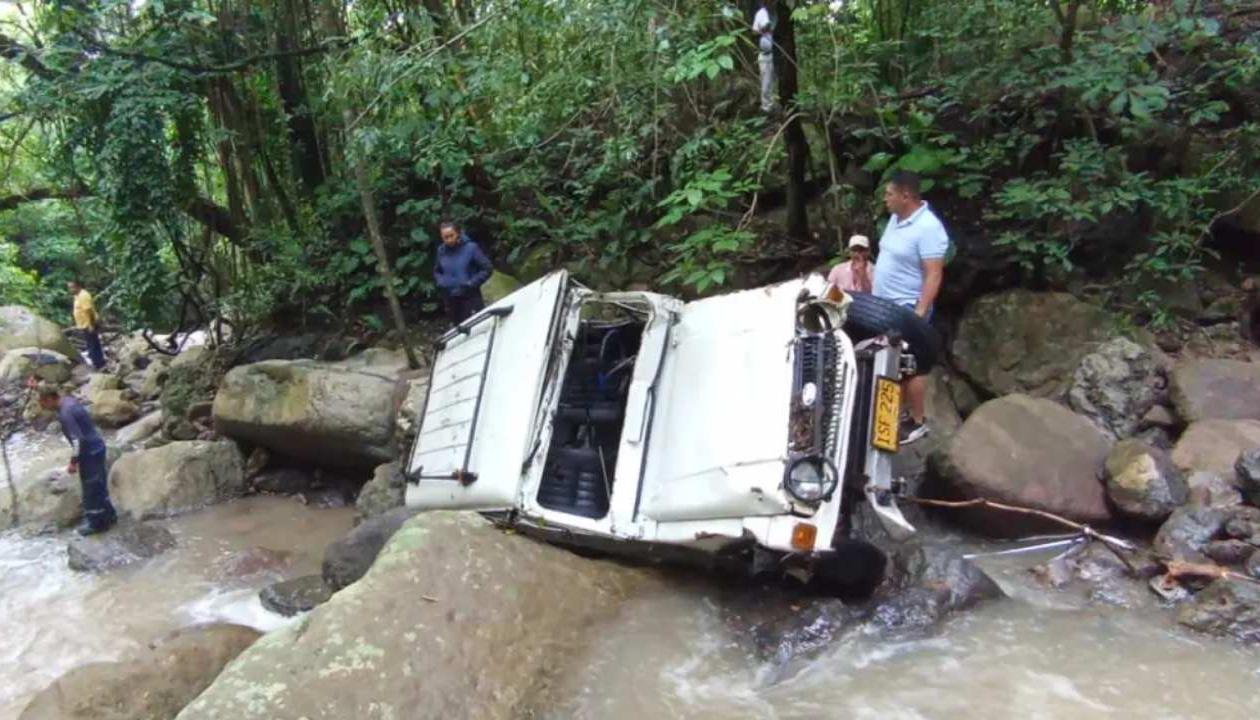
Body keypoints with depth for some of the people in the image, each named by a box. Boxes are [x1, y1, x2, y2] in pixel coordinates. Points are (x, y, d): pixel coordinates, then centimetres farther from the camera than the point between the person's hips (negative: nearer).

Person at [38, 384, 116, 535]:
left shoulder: (65, 414, -25)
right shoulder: (69, 401, 3)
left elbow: (77, 439, -26)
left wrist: (73, 462, -18)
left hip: (90, 452, -9)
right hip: (96, 448, 9)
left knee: (91, 488, 6)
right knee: (98, 485, 21)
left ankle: (96, 523, 20)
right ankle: (108, 516, 33)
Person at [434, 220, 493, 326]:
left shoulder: (471, 248, -11)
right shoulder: (441, 250, 2)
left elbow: (487, 268, -7)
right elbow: (437, 271, 18)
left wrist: (471, 283, -16)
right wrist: (441, 282, -3)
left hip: (470, 298, -4)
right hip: (450, 299, 4)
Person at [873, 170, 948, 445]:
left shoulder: (928, 228, -21)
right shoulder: (896, 218, 6)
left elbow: (934, 275, -23)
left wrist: (920, 313, -27)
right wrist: (874, 297, 18)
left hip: (907, 310, -9)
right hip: (885, 307, 9)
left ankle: (917, 422, 14)